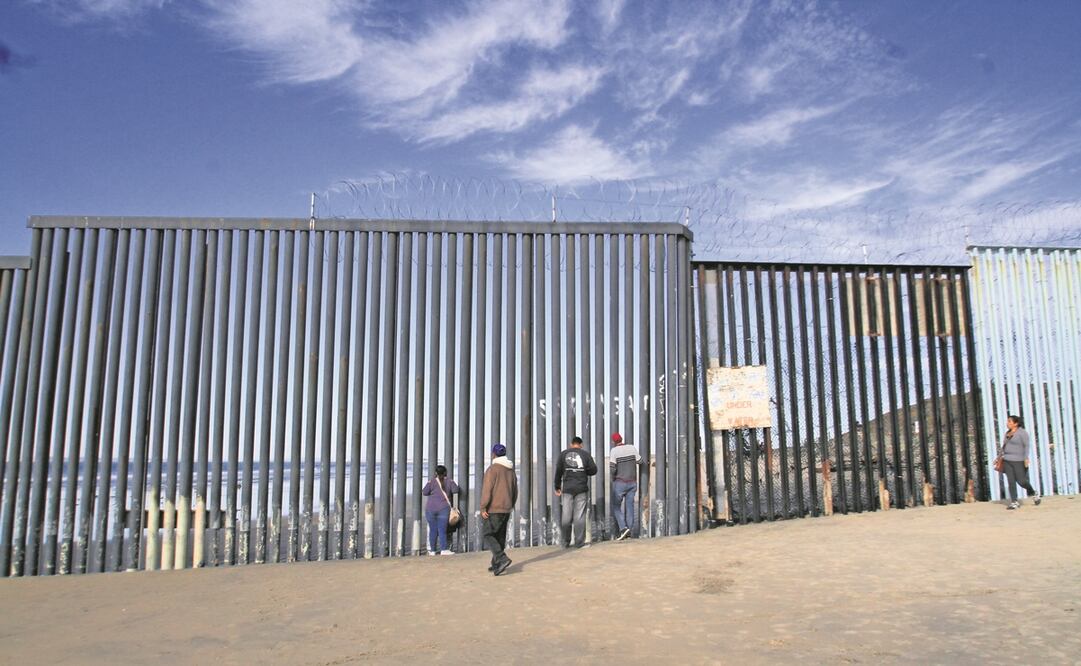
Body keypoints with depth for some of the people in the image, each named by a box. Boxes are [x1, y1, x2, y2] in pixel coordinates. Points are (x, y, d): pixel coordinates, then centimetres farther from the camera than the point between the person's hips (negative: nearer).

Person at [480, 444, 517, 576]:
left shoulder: (492, 469, -12)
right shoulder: (510, 470, 11)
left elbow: (487, 489, -18)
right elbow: (515, 491, 15)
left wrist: (483, 508, -15)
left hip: (494, 509, -7)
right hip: (506, 509, 7)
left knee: (488, 536, -2)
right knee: (500, 537, 13)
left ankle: (502, 559, -18)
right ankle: (496, 565, 16)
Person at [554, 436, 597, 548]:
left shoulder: (563, 454, 5)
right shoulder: (585, 454, 3)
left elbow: (558, 471, 3)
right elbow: (593, 470, -1)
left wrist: (557, 487, 11)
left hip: (567, 489, 1)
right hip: (581, 489, -1)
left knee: (566, 516, 5)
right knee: (579, 516, 0)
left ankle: (566, 542, 10)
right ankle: (580, 542, 1)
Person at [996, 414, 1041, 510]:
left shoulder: (1022, 432, -7)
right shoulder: (1008, 433, 14)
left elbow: (1027, 446, -12)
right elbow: (1004, 446, 20)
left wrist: (1026, 458, -20)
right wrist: (999, 456, 17)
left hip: (1018, 461, -6)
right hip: (1007, 461, 6)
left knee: (1021, 481, -3)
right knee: (1011, 481, -1)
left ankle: (1034, 493, 26)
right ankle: (1014, 502, 1)